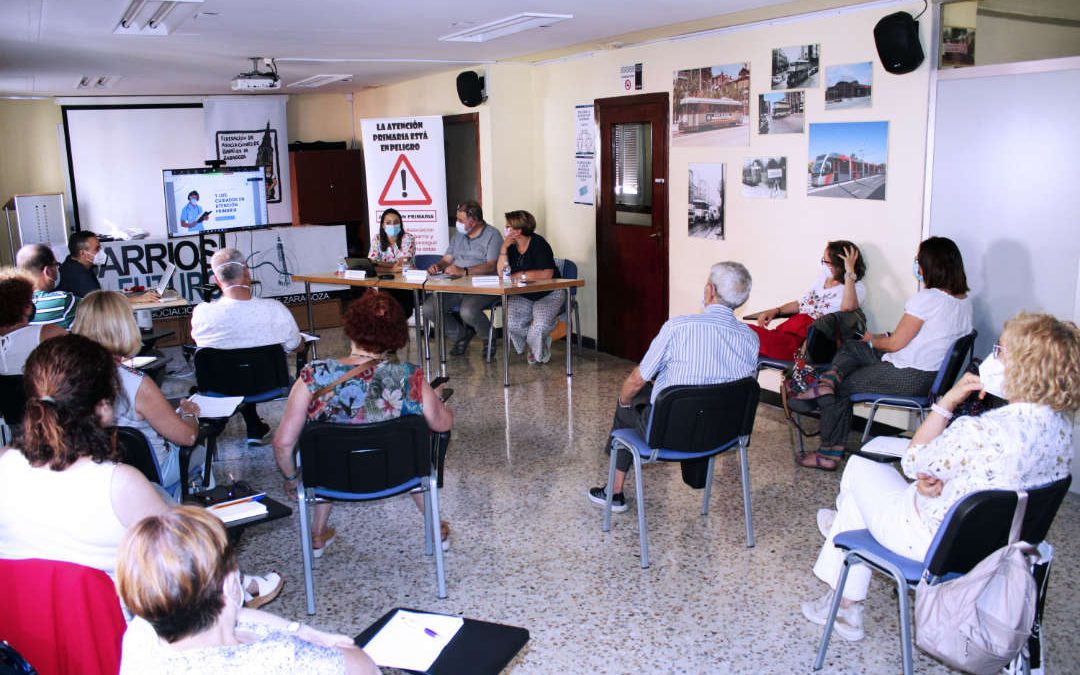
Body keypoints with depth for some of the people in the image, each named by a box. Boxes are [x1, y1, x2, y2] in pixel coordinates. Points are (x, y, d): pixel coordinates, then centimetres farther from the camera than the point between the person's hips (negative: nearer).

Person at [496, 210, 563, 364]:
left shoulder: (538, 244, -15)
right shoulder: (511, 246, 5)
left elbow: (547, 274, -25)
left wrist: (521, 275, -17)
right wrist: (504, 248, -13)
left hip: (548, 295, -5)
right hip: (523, 296, 6)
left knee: (541, 325, -29)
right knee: (509, 321, -22)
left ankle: (538, 353, 8)